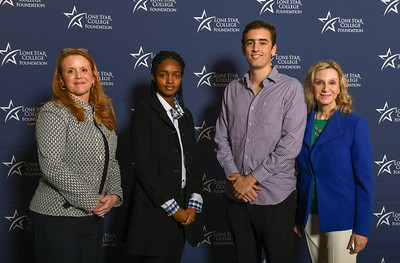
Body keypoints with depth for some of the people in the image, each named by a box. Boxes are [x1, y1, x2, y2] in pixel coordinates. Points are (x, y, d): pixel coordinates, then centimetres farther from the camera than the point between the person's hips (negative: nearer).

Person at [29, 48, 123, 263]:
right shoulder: (53, 112, -9)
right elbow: (52, 167, -19)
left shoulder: (103, 114, 13)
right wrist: (92, 200, -15)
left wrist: (114, 194, 0)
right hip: (58, 217, -6)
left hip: (95, 216, 7)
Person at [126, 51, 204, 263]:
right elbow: (144, 166, -13)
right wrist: (172, 208, -14)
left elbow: (192, 161, 11)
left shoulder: (185, 115, 13)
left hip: (183, 209, 6)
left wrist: (194, 204, -1)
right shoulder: (144, 114, -7)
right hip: (156, 211, -6)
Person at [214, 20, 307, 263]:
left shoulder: (291, 88, -4)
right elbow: (221, 138, 9)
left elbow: (291, 144, -12)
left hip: (275, 197, -4)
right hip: (236, 195, 4)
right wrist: (235, 177, -6)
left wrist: (253, 178, -13)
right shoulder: (232, 89, 10)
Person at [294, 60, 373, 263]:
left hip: (341, 219, -4)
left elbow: (364, 179, -9)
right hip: (310, 216, 4)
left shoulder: (355, 124, -8)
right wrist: (297, 216, 11)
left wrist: (362, 228, -11)